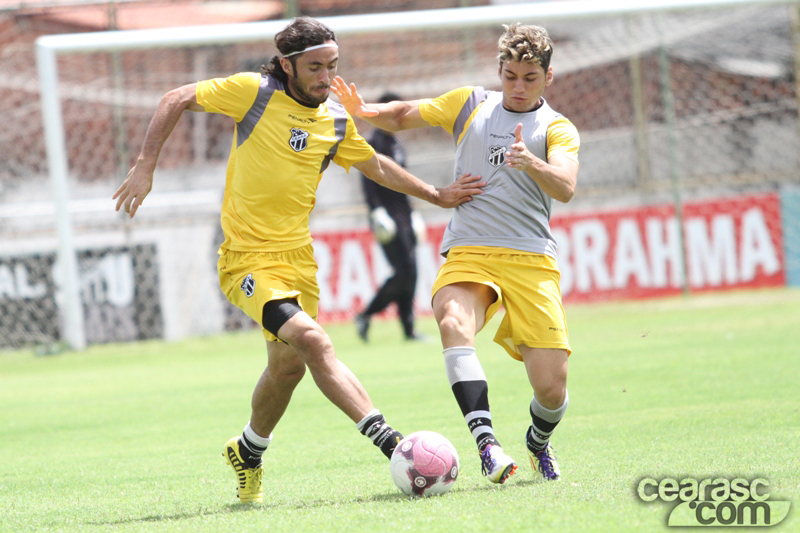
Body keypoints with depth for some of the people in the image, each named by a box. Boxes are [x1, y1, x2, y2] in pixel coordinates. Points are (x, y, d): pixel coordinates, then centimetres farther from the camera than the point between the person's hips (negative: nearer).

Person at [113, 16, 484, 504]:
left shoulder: (336, 121, 5)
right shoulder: (254, 92, -10)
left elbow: (374, 164, 23)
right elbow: (177, 101, -1)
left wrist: (436, 196, 22)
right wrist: (146, 166, -7)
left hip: (298, 257, 7)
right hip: (247, 258, -7)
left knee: (289, 364, 13)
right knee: (313, 340, -25)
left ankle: (249, 453, 40)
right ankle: (390, 441, -32)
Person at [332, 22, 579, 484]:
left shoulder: (558, 129, 8)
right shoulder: (470, 104, 16)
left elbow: (565, 189, -10)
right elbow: (402, 116, 24)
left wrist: (530, 161, -31)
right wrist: (365, 111, 2)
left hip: (531, 261, -1)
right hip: (468, 255, 1)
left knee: (551, 388, -10)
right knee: (454, 322, -35)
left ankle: (539, 444, 26)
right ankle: (487, 443, -43)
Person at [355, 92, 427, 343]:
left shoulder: (397, 145, 19)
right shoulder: (373, 143, -6)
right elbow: (368, 180, -15)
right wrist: (376, 210, -23)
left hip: (403, 216, 8)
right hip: (387, 217, -8)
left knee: (409, 274, 5)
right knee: (403, 273, -14)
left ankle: (409, 329, 7)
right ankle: (365, 316, -4)